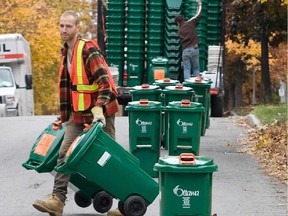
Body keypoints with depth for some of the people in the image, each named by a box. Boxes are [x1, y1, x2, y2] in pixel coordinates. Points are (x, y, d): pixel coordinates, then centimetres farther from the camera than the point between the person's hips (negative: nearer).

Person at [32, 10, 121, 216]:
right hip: (78, 114, 7)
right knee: (65, 153, -6)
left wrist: (99, 109, -31)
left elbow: (105, 81, -22)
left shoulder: (89, 50, -15)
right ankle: (58, 199, -10)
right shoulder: (66, 52, 12)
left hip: (99, 113, -7)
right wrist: (64, 116, 22)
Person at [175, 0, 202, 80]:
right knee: (196, 68, 7)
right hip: (194, 49, -1)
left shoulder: (179, 31, 9)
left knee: (186, 69, 2)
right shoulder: (190, 23, 0)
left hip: (185, 51, 1)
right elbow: (198, 14, 6)